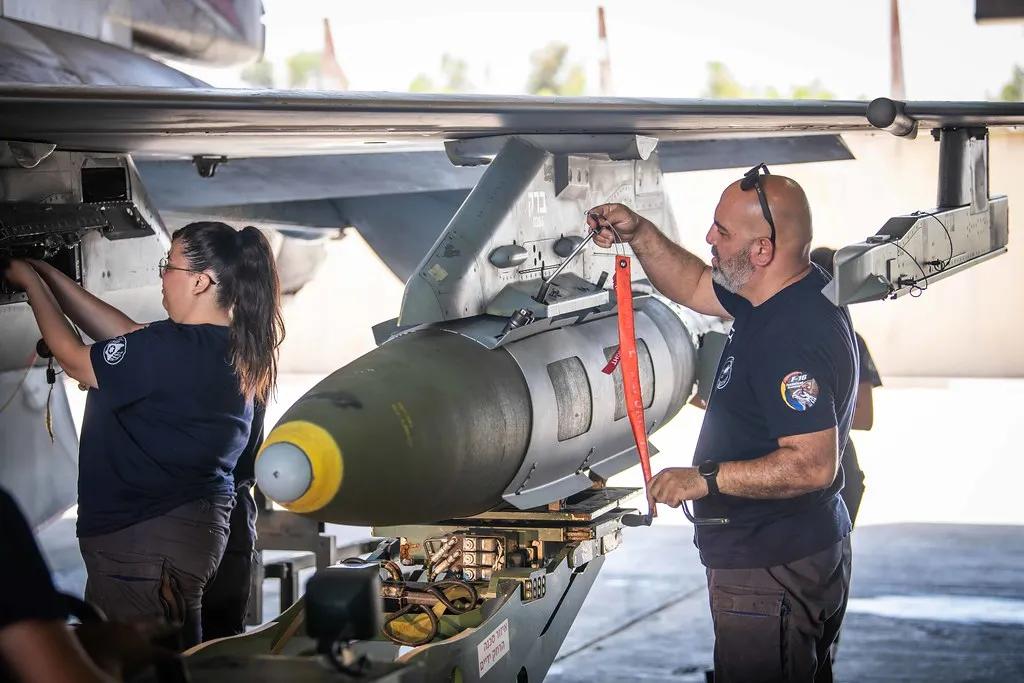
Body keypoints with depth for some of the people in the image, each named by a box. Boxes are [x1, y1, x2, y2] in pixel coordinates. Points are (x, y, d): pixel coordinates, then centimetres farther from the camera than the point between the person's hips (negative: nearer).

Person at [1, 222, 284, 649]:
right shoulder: (234, 349, 7)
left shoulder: (173, 349, -21)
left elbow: (73, 359, -7)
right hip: (199, 528, 10)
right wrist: (49, 276, 15)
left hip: (143, 538, -10)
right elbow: (124, 334, 14)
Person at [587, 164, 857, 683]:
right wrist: (638, 232, 5)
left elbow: (812, 465, -33)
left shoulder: (793, 338, -28)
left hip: (772, 575, -11)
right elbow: (691, 286, 19)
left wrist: (706, 479, -26)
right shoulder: (782, 296, 4)